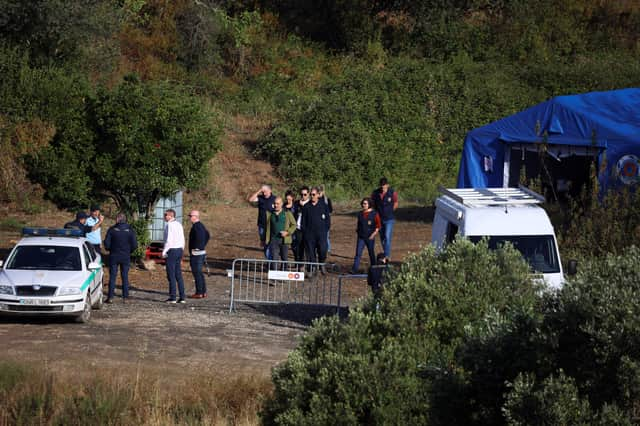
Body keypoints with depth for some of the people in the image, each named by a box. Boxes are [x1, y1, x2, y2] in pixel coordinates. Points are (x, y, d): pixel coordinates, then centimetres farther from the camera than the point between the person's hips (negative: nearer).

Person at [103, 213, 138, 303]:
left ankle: (110, 297, -3)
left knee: (112, 276, 2)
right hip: (126, 257, 1)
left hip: (114, 256, -1)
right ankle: (125, 297, 6)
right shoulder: (130, 230, -3)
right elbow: (134, 245, -4)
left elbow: (106, 243, -7)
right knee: (125, 277, 8)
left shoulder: (112, 230, -7)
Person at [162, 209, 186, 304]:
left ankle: (172, 297, -5)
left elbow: (169, 240, -18)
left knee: (171, 275, -4)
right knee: (178, 275, 10)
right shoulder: (179, 224, 13)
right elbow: (182, 239, 15)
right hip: (179, 250, 8)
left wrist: (164, 252, -12)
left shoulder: (169, 225, -12)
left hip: (171, 250, -8)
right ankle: (182, 297, 7)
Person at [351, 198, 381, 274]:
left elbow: (378, 226, -4)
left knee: (371, 253, 10)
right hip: (361, 237, 3)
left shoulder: (374, 214, -5)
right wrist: (357, 229, 6)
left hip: (370, 237, -3)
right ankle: (354, 269, -10)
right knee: (358, 253, -6)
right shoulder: (360, 214, 8)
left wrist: (374, 234, -13)